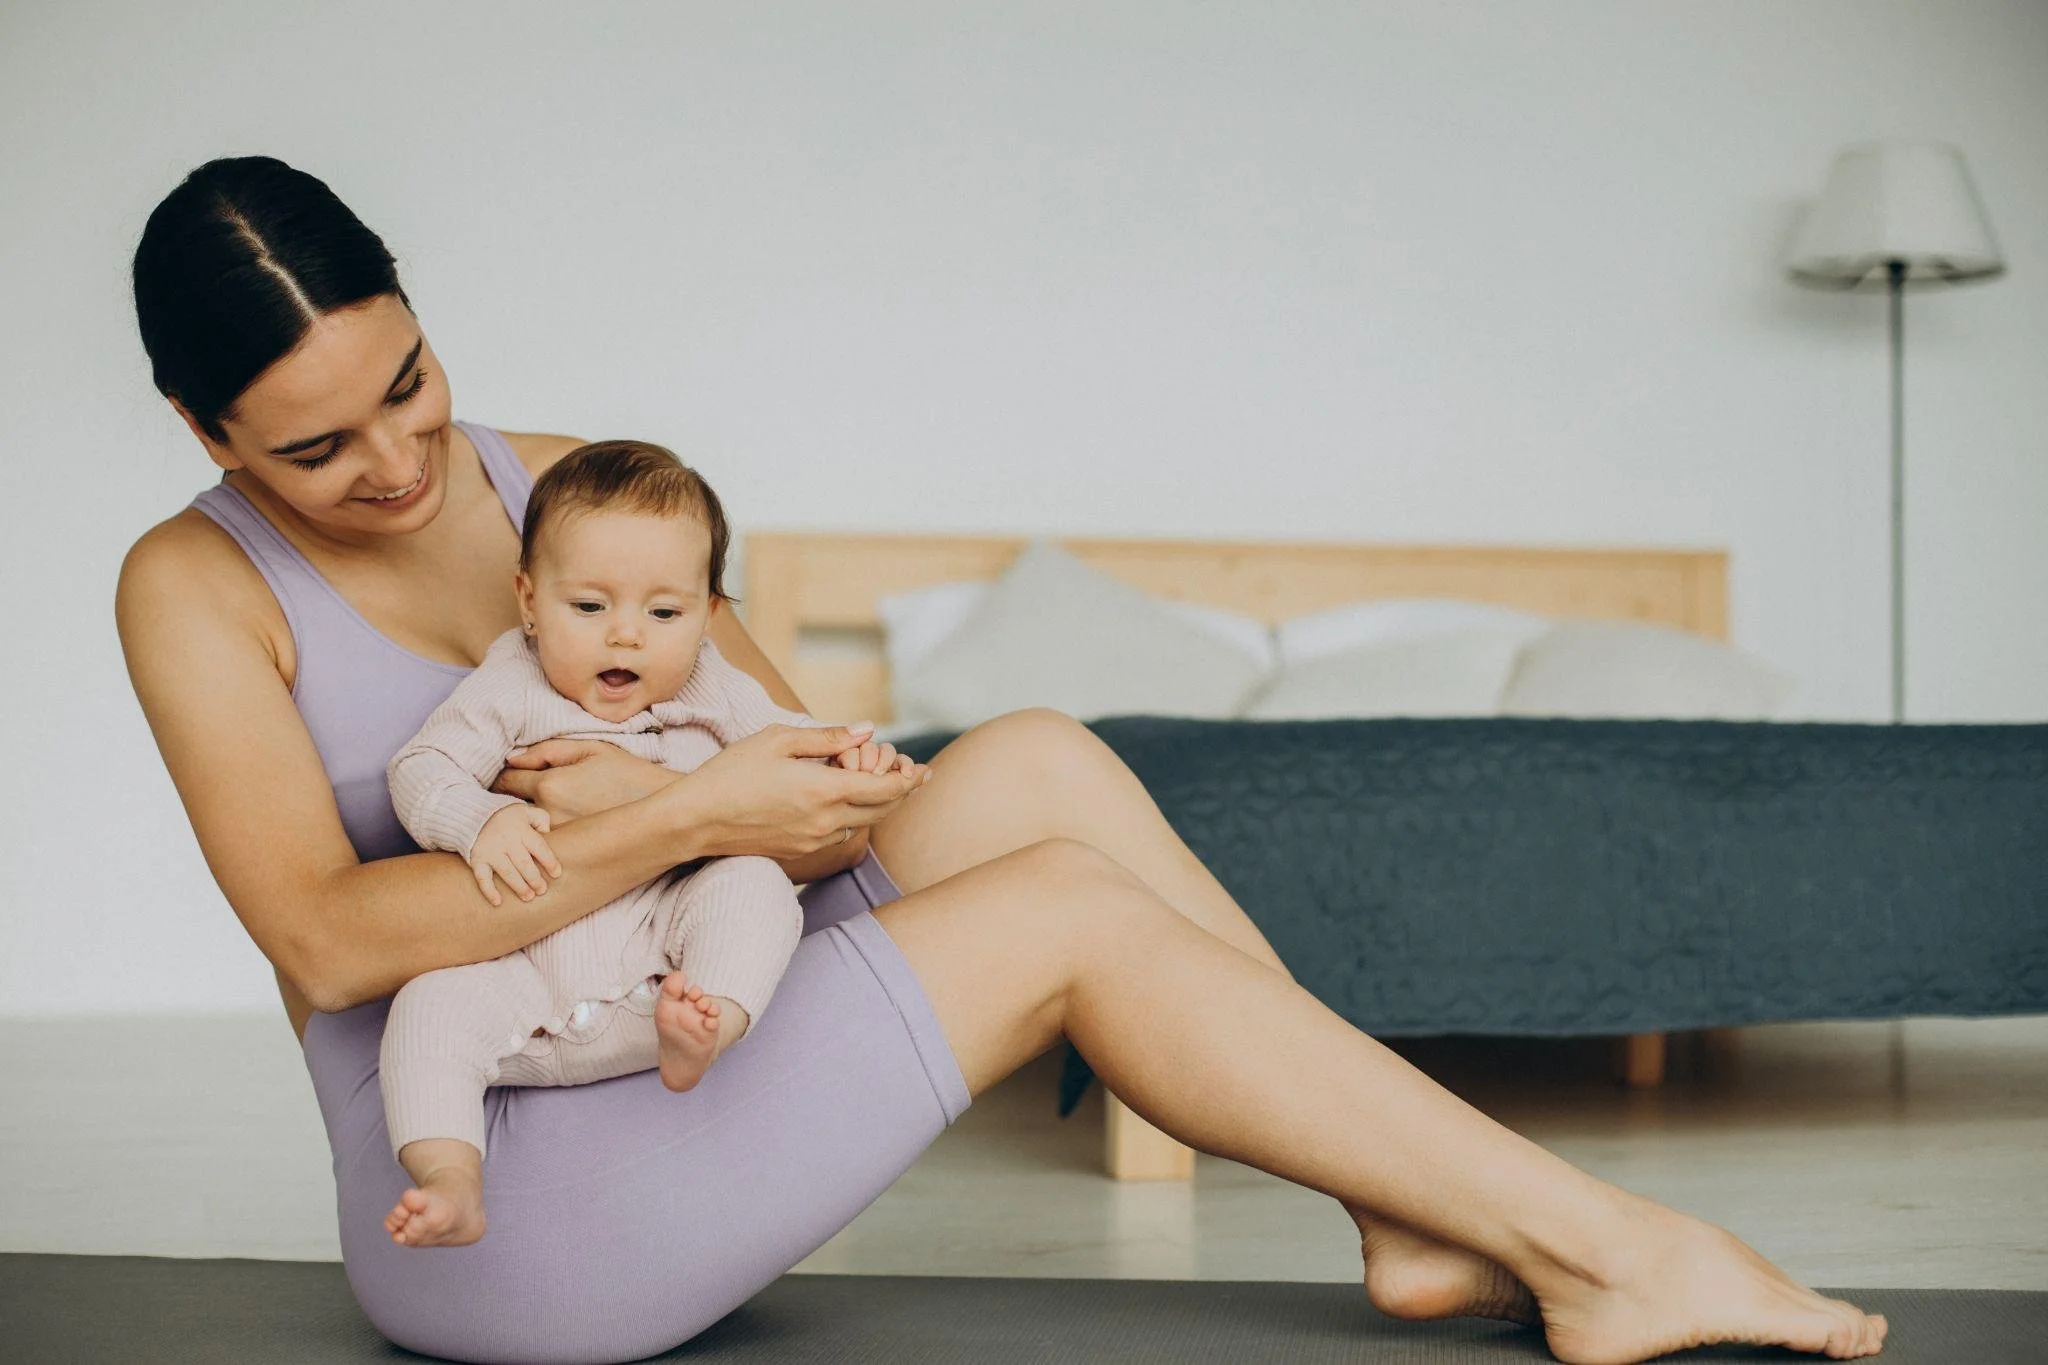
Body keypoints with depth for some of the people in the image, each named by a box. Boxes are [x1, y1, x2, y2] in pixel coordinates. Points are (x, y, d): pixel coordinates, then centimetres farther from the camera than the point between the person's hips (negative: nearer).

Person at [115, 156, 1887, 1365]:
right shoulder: (197, 587, -8)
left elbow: (818, 782, 3)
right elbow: (326, 937, -21)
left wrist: (640, 801, -18)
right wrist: (685, 815, -24)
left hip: (669, 1058, 6)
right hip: (492, 1214, -6)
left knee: (1034, 765, -12)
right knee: (1071, 910, -18)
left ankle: (1425, 1220, -11)